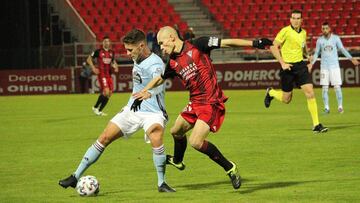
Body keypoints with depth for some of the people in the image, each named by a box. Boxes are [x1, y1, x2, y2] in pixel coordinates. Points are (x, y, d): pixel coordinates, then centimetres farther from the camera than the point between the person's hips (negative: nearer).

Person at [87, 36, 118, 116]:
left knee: (109, 93, 4)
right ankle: (95, 107, -2)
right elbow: (89, 59, 1)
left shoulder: (112, 52, 11)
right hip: (101, 74, -7)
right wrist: (93, 68, -11)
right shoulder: (98, 52, -5)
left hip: (109, 74, 7)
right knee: (106, 92, -19)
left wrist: (115, 67, 5)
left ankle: (99, 110, 16)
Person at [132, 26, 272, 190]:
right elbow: (160, 79, 27)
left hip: (211, 102, -8)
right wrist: (143, 92, 20)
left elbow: (226, 42, -13)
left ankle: (229, 168, -6)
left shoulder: (197, 45, -12)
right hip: (195, 102, 8)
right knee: (176, 131, 22)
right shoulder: (173, 62, 9)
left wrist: (254, 43, -19)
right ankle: (177, 161, 52)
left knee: (195, 142, -19)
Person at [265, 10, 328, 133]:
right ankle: (270, 92, 42)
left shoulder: (303, 33, 8)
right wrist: (282, 63, -18)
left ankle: (316, 125, -8)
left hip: (300, 66, 4)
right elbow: (273, 47, -12)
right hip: (288, 67, -4)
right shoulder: (285, 31, -11)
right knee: (286, 99, 7)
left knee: (310, 93, -11)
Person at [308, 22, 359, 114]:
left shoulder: (336, 38, -1)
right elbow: (316, 53, 10)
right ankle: (326, 107, 4)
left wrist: (351, 58, -7)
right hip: (324, 67, 1)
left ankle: (340, 106, 3)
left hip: (335, 66, -1)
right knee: (325, 88, -1)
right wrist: (312, 63, -1)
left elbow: (342, 49, 2)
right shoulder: (320, 40, 3)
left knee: (337, 87, -5)